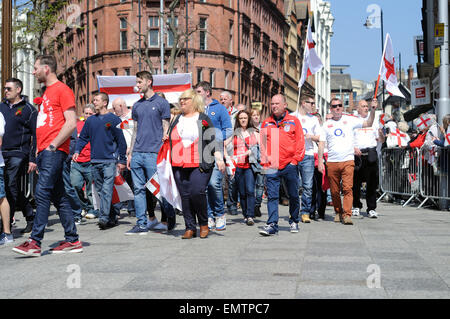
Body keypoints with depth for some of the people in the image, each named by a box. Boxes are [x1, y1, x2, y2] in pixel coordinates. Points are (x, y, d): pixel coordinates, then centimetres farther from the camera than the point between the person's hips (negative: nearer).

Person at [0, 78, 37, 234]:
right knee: (14, 189, 8)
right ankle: (31, 217, 21)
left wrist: (32, 159, -9)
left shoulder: (28, 109, 0)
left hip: (18, 155, -6)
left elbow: (36, 135, -3)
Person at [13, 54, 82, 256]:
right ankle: (72, 240, 12)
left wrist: (53, 145, -16)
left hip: (54, 151, -9)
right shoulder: (47, 93, 23)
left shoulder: (62, 90, -5)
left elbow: (71, 123, -14)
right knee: (59, 196, 8)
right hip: (44, 152, 9)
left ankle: (35, 242, -17)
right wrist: (38, 152, 16)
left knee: (42, 193, -15)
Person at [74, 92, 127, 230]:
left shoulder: (114, 119, -1)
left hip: (109, 161, -5)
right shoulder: (90, 120, 12)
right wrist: (77, 151, -2)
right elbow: (83, 137, 15)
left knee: (107, 189, -14)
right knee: (100, 191, 8)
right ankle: (112, 218, 17)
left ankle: (104, 218, -19)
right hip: (94, 161, 5)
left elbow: (121, 141, 0)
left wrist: (122, 160, -2)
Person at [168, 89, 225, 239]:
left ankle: (204, 224, 2)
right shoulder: (176, 120, 21)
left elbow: (214, 139, 1)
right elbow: (170, 142, 28)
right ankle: (190, 228, 6)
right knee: (185, 196, 0)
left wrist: (219, 158, -10)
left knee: (197, 192, -17)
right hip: (179, 165, 5)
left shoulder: (203, 119, 6)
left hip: (200, 164, -5)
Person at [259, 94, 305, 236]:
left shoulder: (293, 121, 5)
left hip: (290, 165, -1)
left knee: (293, 195, 9)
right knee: (272, 196, -7)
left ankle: (294, 221, 25)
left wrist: (295, 159, -4)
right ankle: (272, 224, -7)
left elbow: (300, 142, 3)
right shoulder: (266, 123, 12)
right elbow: (262, 144, 13)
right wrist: (264, 161, 2)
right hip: (271, 166, 1)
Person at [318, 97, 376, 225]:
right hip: (332, 162, 2)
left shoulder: (350, 119, 6)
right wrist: (320, 161, 1)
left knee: (347, 188, -13)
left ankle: (347, 215, -14)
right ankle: (338, 212, 25)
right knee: (334, 191, 8)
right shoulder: (326, 124, 9)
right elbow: (321, 143, 8)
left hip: (348, 160, -2)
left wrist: (372, 110, -14)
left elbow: (368, 124, 1)